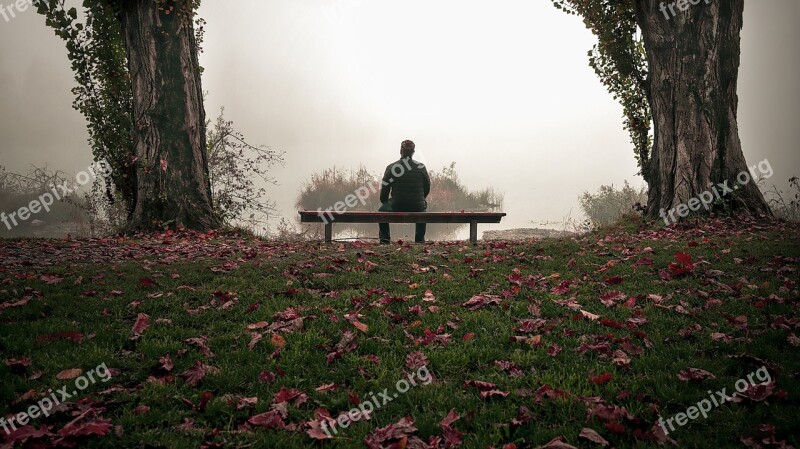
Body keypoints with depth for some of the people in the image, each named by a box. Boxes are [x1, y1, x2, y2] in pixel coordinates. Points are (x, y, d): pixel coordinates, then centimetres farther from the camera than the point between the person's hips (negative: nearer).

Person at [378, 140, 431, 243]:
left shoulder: (391, 168, -7)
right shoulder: (421, 167, -2)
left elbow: (384, 190, -1)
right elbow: (427, 189, 9)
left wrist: (385, 202, 19)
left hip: (396, 208, -2)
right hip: (417, 208, 2)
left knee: (382, 210, 29)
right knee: (423, 206, 37)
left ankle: (385, 239, 23)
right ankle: (420, 239, 35)